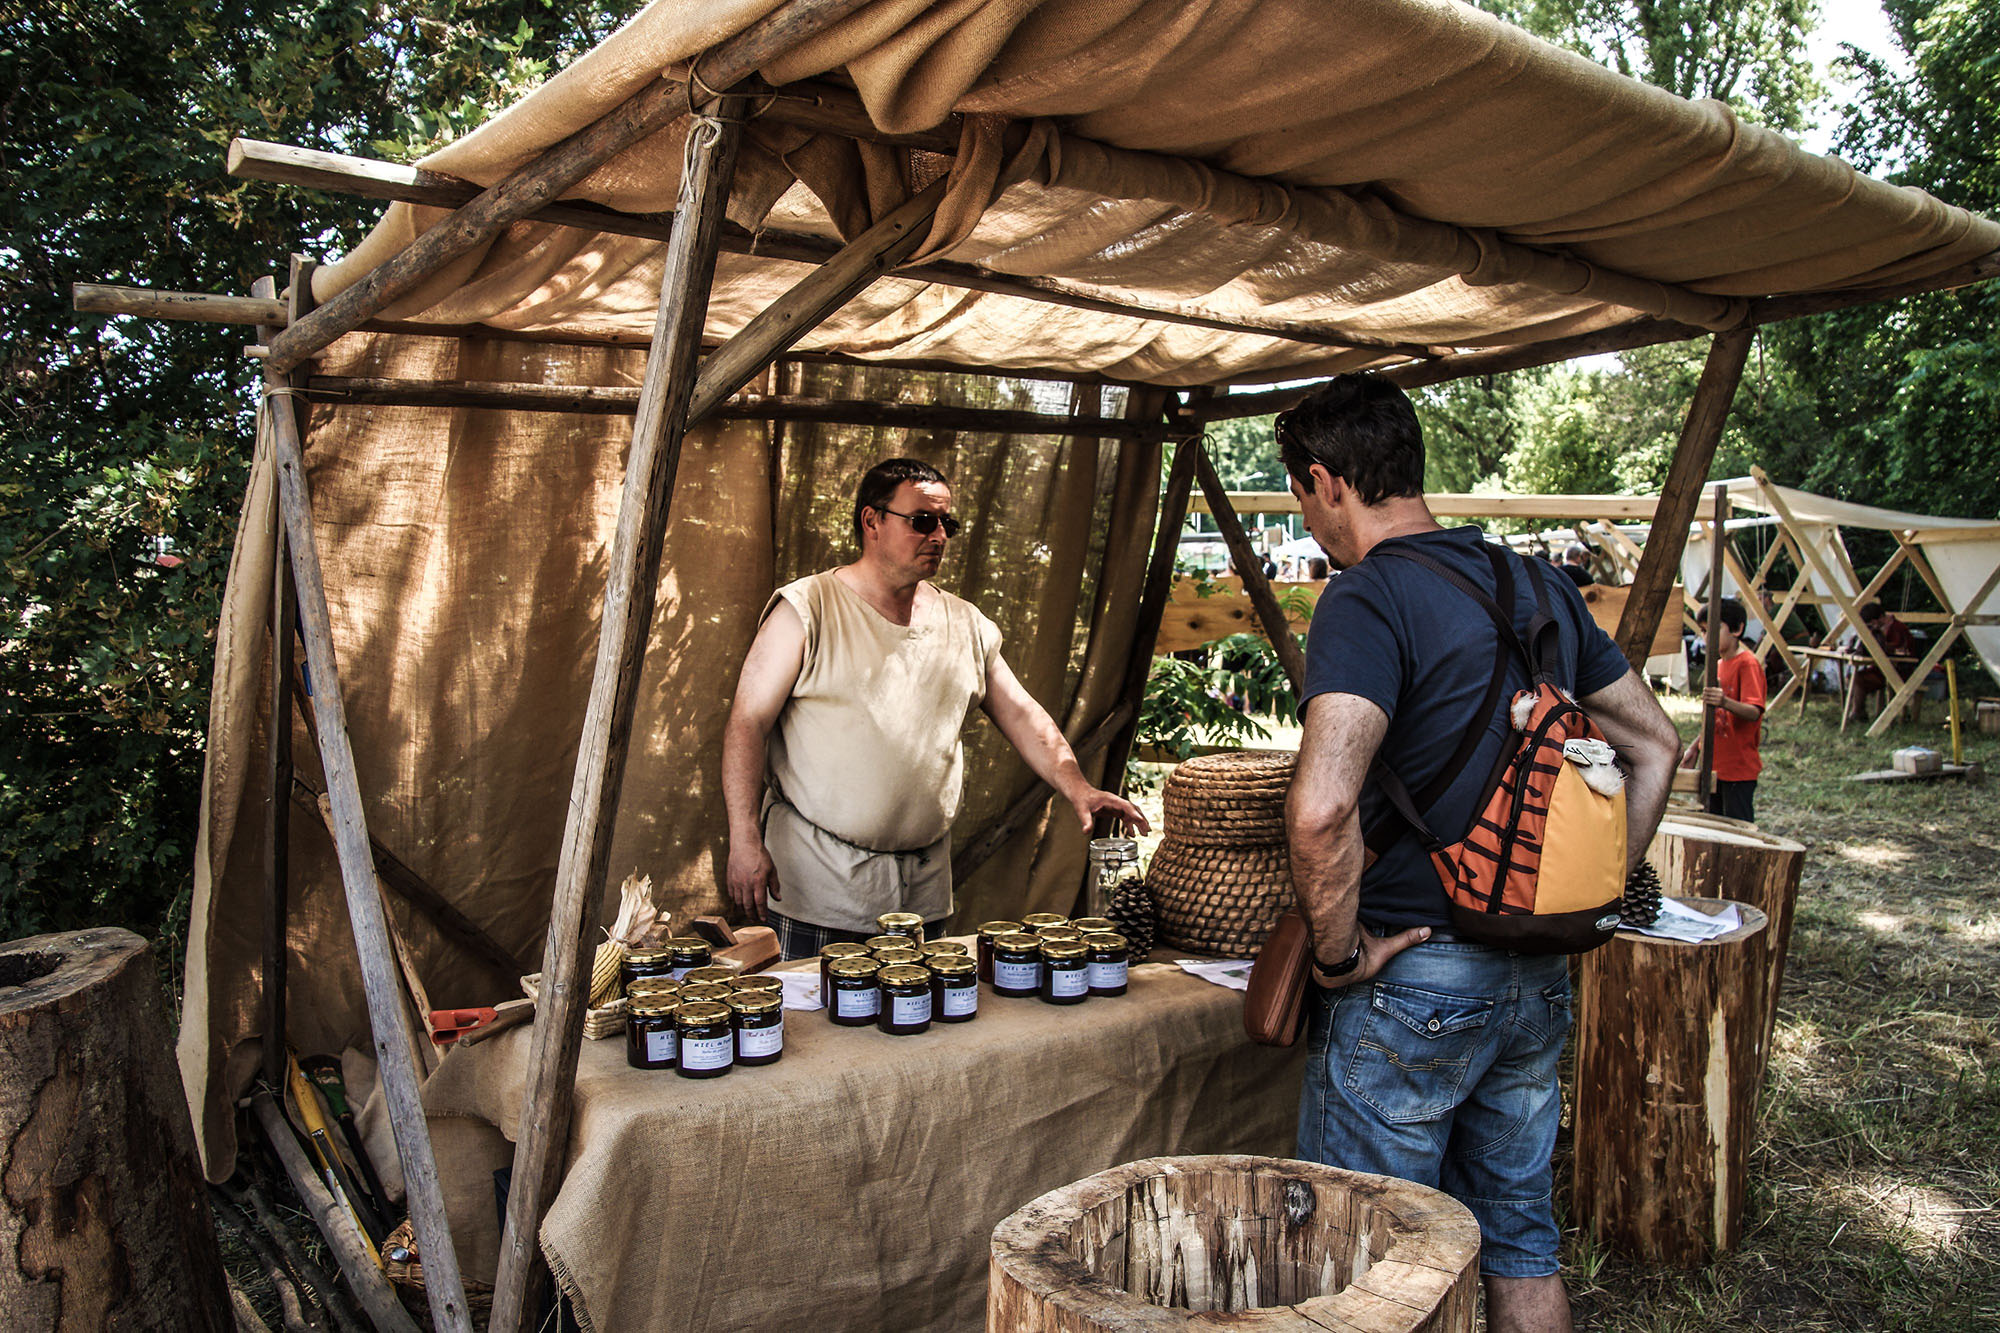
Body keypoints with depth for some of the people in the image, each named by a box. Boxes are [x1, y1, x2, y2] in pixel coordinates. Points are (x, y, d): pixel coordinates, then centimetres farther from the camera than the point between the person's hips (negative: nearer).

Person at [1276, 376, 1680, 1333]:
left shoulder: (1368, 598, -18)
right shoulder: (1540, 587, 6)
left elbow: (1321, 809, -32)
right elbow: (1655, 745, 15)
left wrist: (1339, 950, -17)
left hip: (1411, 979, -7)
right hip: (1541, 982, 8)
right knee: (1519, 1236, 22)